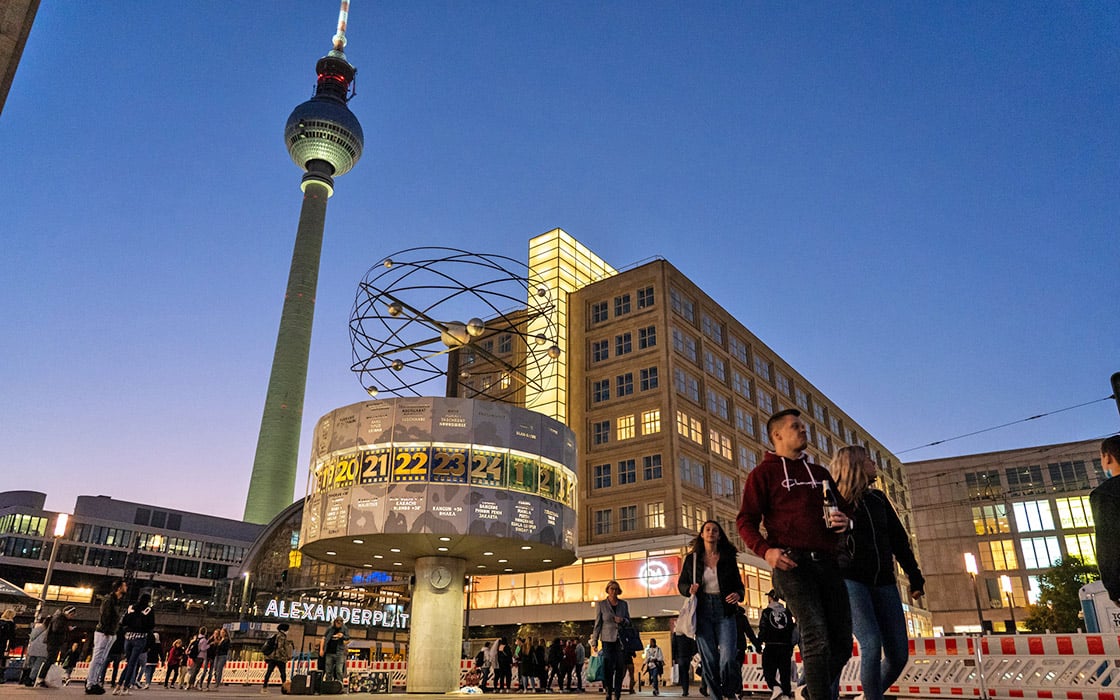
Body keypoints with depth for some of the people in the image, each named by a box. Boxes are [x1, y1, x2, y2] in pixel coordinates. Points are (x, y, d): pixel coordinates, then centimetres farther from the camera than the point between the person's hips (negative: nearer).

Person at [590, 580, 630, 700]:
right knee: (609, 667, -6)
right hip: (607, 639, -2)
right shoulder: (601, 604, 2)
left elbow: (628, 621, 16)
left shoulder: (623, 604, 10)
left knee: (620, 668, 0)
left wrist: (622, 620, -8)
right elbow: (597, 624, 2)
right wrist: (594, 641, -2)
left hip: (621, 639, 2)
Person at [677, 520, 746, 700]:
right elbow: (681, 583, 12)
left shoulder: (728, 558, 7)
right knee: (709, 659, 2)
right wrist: (689, 590, -9)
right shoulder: (691, 559, 6)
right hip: (702, 612, 1)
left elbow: (739, 585, 12)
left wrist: (738, 594, -11)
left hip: (724, 612, 0)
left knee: (728, 658, -11)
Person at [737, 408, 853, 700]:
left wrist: (845, 520, 6)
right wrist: (766, 550, -19)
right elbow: (746, 521, 0)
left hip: (827, 563, 6)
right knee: (817, 639, -16)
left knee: (842, 643, 7)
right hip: (792, 563, -6)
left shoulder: (820, 473, 24)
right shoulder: (763, 473, 6)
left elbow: (843, 507, 32)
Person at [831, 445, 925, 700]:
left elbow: (899, 540, 17)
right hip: (851, 581, -5)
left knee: (899, 655, 2)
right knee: (872, 645, -21)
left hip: (883, 583, 6)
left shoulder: (878, 498, 14)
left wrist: (915, 578, 14)